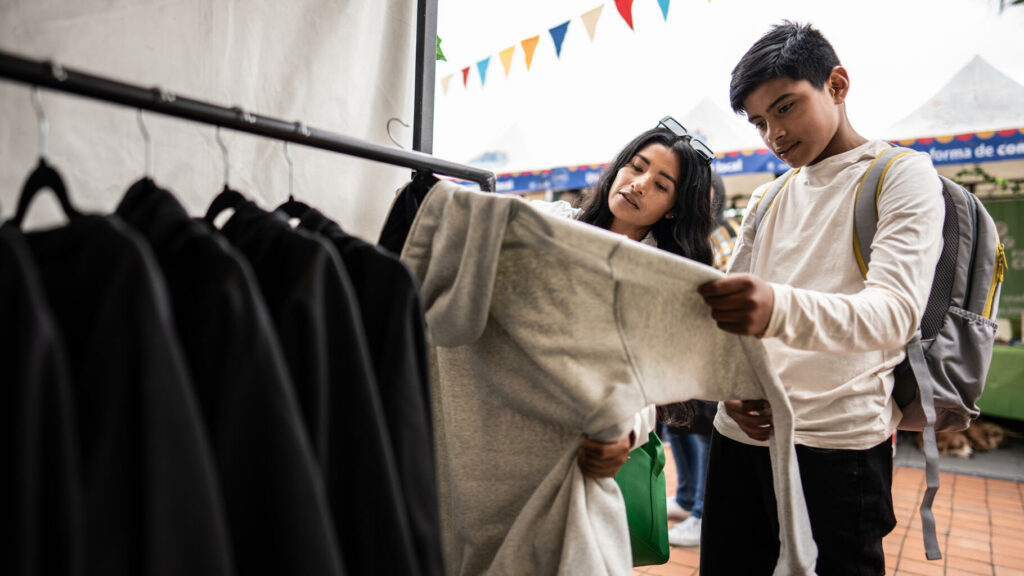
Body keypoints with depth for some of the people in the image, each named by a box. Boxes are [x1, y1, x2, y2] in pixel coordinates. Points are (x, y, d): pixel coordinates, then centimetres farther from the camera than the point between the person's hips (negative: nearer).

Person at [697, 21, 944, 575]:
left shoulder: (902, 175, -1)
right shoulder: (767, 199, 16)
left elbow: (896, 310, -18)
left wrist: (779, 309, -37)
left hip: (837, 445, -5)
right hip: (740, 434, 5)